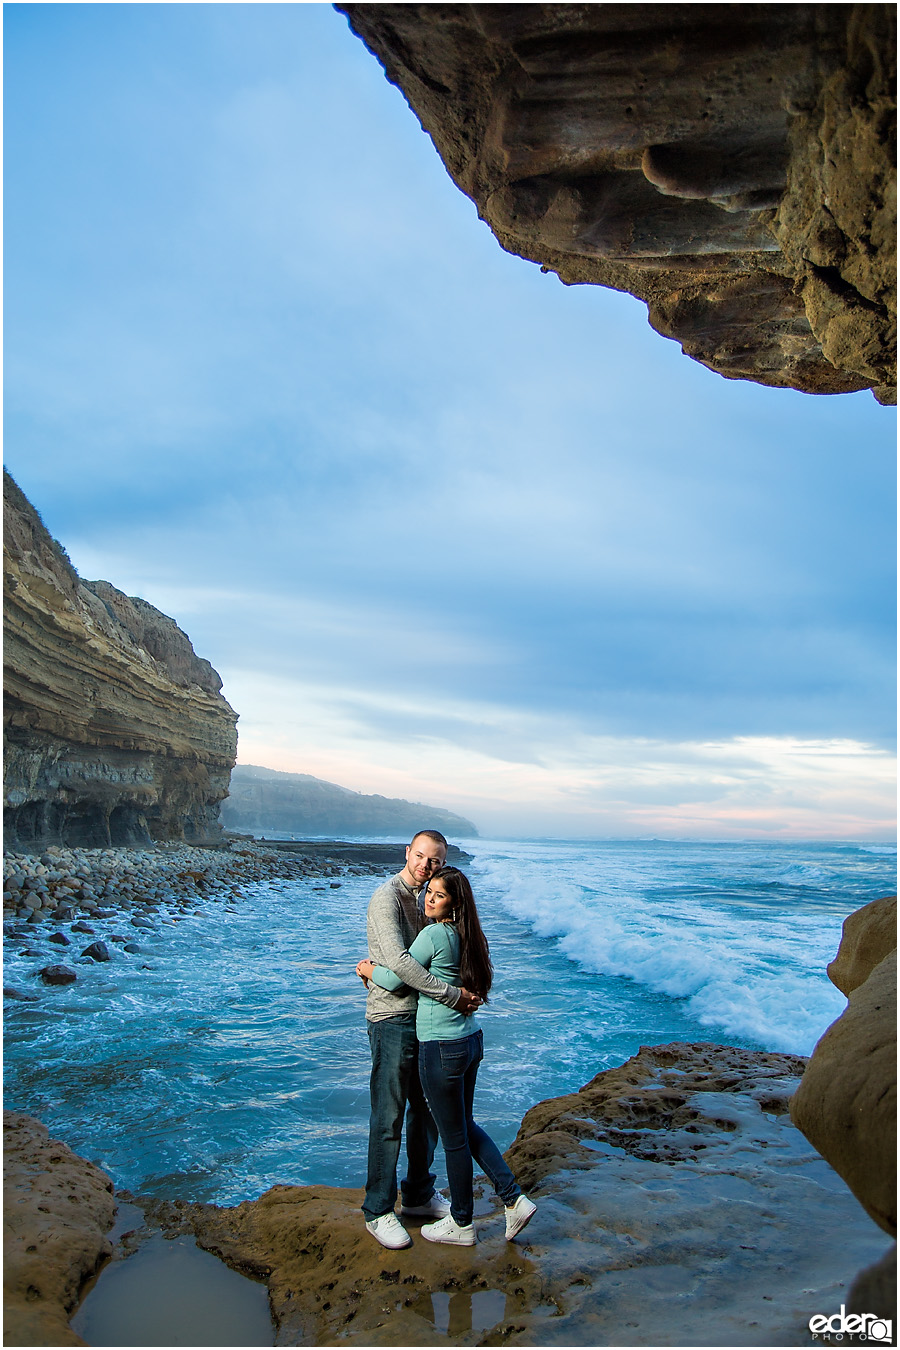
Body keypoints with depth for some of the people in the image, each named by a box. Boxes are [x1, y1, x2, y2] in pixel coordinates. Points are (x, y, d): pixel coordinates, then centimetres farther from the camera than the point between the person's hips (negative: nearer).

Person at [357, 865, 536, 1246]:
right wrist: (382, 966, 27)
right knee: (464, 1126, 23)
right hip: (471, 1040, 9)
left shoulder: (433, 935, -20)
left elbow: (394, 980, -12)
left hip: (441, 1049, -8)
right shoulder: (464, 936, 6)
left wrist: (368, 970, 7)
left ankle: (461, 1224, 27)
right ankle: (515, 1200, 23)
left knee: (454, 1137, 9)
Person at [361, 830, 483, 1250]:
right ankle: (378, 1211, 15)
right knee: (388, 1119, 0)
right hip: (392, 1020, -8)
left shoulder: (424, 899, 12)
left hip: (424, 1020, 9)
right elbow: (398, 961, -28)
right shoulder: (387, 898, -16)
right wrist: (452, 995, -27)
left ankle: (418, 1195, 33)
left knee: (426, 1111, 17)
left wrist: (468, 988, 5)